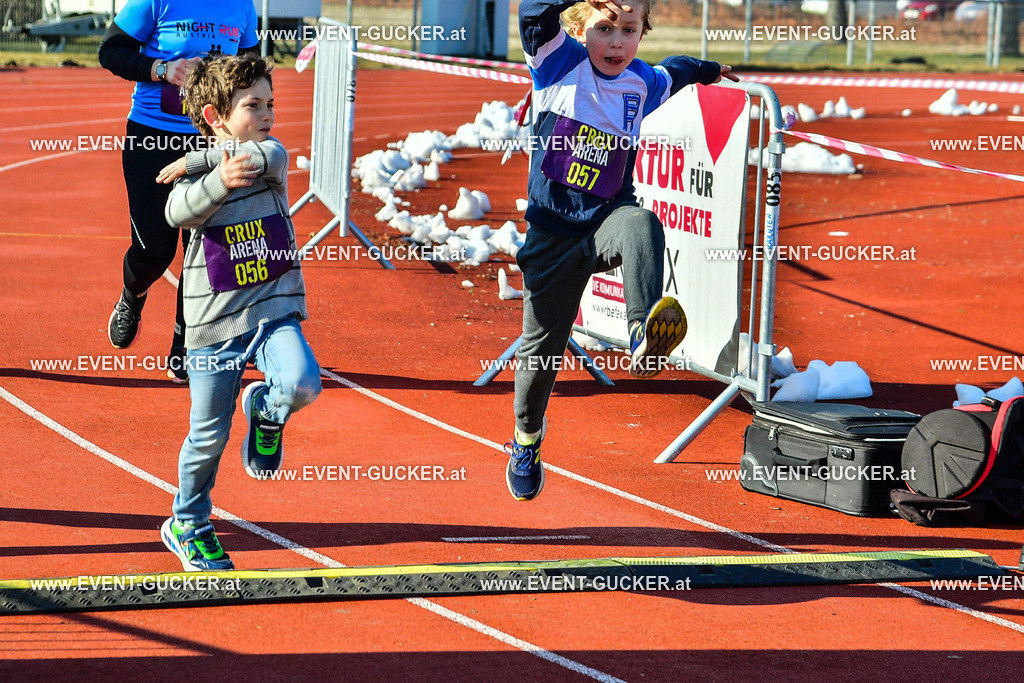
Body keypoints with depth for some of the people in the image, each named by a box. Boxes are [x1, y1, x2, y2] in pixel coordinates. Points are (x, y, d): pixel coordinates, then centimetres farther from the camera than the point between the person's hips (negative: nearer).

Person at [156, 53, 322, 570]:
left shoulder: (270, 159, 2)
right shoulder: (195, 181, -5)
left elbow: (269, 154, -21)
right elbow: (180, 212, -25)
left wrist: (194, 162, -18)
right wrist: (220, 182, -42)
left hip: (274, 310, 2)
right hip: (214, 322, -2)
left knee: (302, 383, -27)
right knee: (209, 437, 5)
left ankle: (266, 412, 8)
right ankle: (188, 526, 29)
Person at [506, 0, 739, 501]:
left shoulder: (642, 85, 3)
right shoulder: (559, 63, -7)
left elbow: (673, 72, 28)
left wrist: (708, 71, 45)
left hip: (607, 219, 1)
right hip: (553, 231, -1)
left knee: (640, 224, -36)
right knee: (541, 344, 7)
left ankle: (646, 337, -57)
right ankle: (525, 443, 33)